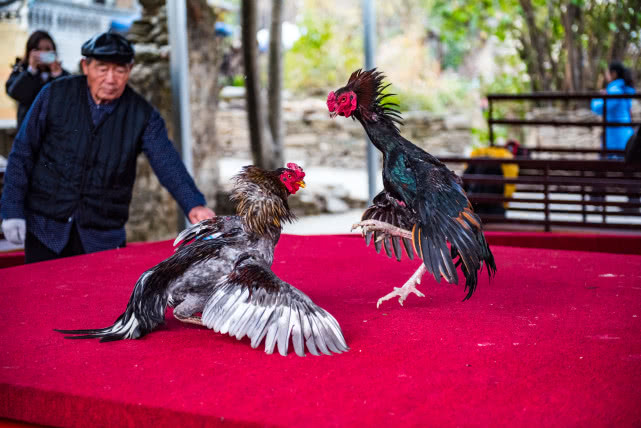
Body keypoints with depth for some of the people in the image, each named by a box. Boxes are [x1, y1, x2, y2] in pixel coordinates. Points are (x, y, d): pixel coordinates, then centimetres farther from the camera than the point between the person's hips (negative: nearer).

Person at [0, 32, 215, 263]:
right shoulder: (55, 95, -4)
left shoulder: (143, 114, -4)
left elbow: (167, 164, -15)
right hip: (44, 230, 0)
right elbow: (22, 153, 1)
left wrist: (194, 205, -32)